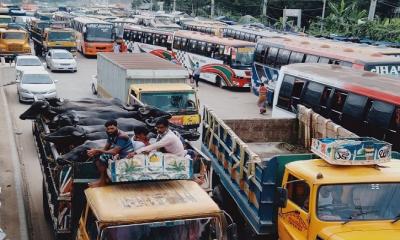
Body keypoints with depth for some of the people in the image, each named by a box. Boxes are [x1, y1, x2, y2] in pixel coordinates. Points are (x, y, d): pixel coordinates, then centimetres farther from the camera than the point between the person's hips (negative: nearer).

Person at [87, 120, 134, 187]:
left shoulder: (122, 136, -24)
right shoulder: (111, 135, 3)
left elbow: (114, 151, -30)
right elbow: (105, 148, 6)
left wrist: (97, 150, -28)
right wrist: (95, 151, -15)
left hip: (125, 156, -9)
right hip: (118, 154, 9)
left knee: (102, 157, -20)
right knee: (96, 156, 1)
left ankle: (102, 180, -8)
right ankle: (105, 177, -2)